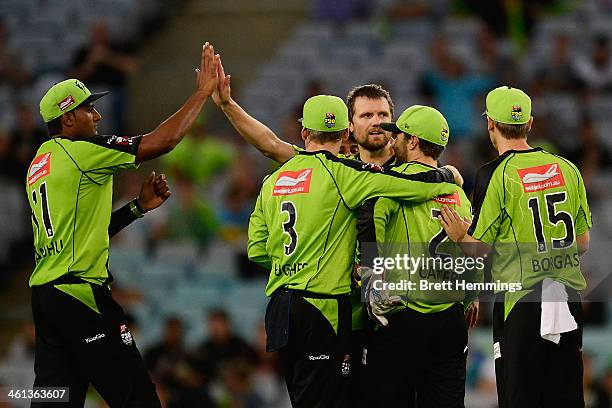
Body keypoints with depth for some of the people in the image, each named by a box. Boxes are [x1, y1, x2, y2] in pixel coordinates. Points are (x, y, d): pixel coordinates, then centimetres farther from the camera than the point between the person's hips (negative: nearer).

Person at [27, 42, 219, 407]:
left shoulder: (40, 163, 18)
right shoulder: (81, 150, -9)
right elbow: (162, 142, -11)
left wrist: (138, 207, 21)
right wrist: (203, 92, -2)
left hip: (44, 292, 9)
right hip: (80, 293, -9)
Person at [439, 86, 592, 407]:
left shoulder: (494, 175, -8)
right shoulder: (567, 169, 6)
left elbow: (478, 248, -7)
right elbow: (582, 244, 11)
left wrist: (459, 236, 11)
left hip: (520, 296, -5)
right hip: (569, 294, 5)